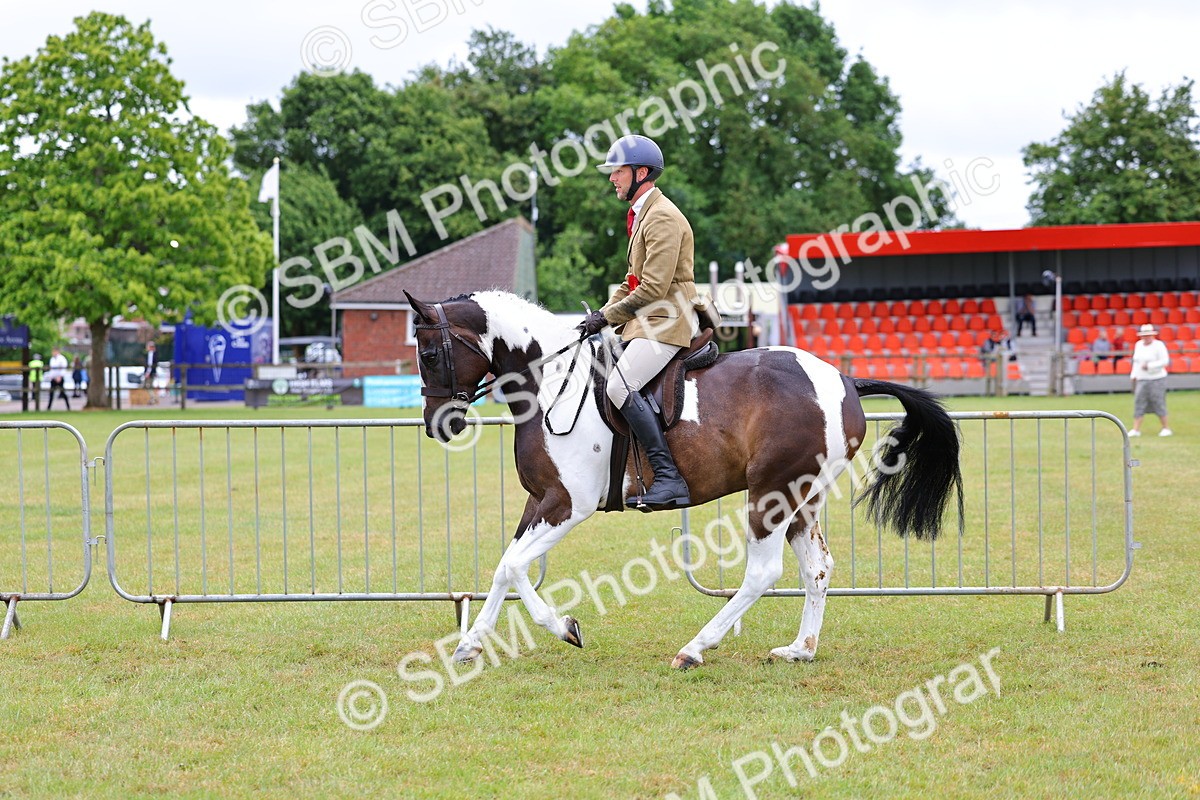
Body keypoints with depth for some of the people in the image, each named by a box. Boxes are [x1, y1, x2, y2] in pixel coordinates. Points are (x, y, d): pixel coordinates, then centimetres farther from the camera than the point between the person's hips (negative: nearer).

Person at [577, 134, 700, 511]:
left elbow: (654, 288, -19)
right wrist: (603, 314, 10)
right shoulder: (641, 216, 20)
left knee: (620, 386, -26)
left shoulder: (663, 218, -13)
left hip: (667, 322, -11)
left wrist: (608, 317, -12)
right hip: (647, 322, 11)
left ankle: (668, 478, -29)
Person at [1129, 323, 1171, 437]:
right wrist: (1133, 375, 14)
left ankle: (1166, 428, 8)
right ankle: (1136, 429, -2)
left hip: (1157, 379, -6)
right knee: (1139, 402, -2)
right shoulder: (1138, 345, 12)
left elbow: (1165, 361, -14)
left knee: (1158, 403, -4)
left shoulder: (1159, 345, -8)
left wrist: (1149, 366, -19)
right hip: (1141, 380, 6)